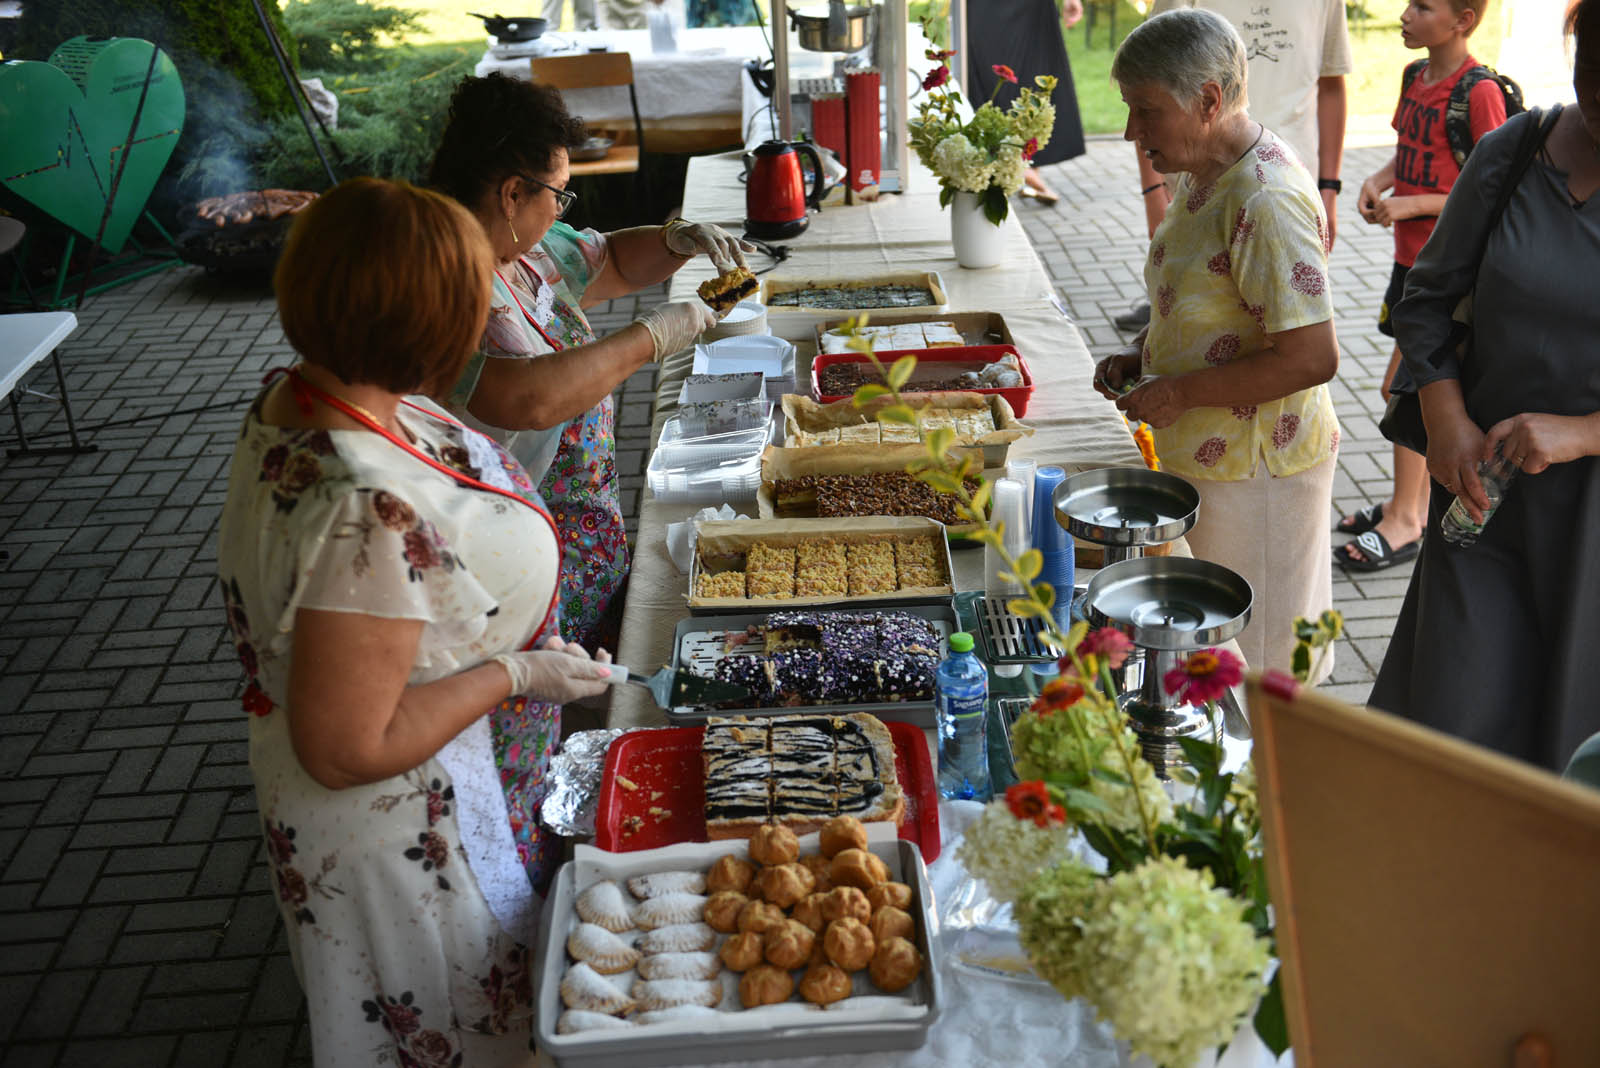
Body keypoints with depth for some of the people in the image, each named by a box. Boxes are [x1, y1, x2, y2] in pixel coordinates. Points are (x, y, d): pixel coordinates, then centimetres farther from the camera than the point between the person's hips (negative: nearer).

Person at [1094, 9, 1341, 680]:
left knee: (1253, 676, 6)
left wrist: (1180, 391, -21)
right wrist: (1142, 353, 5)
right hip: (1205, 460, 10)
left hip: (1254, 473, -10)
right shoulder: (1203, 175, 7)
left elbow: (1312, 358, -28)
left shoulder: (1267, 202, -25)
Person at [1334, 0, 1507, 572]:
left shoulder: (1479, 93, -17)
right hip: (1411, 254, 8)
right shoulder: (1415, 77, 8)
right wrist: (1379, 180, 0)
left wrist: (1413, 204, -21)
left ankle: (1403, 522, 3)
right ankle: (1417, 503, 28)